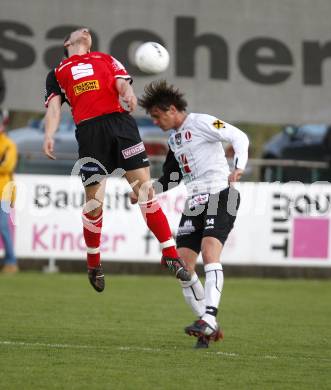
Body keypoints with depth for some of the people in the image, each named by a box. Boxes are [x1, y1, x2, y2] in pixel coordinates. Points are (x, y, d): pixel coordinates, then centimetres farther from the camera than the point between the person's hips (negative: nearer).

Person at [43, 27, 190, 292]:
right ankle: (93, 264, 19)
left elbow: (122, 82, 12)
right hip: (89, 130, -1)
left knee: (145, 188, -10)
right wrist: (49, 135, -9)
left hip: (120, 122, 1)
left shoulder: (106, 60, 28)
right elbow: (54, 106, 11)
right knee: (94, 202, -2)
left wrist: (128, 93, -13)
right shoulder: (57, 74, 24)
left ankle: (170, 255, -7)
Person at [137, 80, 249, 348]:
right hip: (194, 203, 8)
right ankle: (209, 329, 5)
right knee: (183, 266, -1)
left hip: (220, 197, -8)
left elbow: (239, 137, -13)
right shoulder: (174, 139, 20)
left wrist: (238, 168, -30)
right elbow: (170, 179, 28)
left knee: (210, 253, -26)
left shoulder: (202, 123, -5)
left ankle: (209, 319, -35)